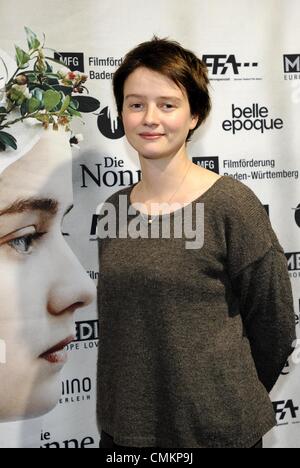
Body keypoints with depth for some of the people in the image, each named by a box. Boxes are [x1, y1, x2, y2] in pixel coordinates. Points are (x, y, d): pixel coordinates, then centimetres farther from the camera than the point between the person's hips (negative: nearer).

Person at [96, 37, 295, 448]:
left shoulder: (231, 203, -15)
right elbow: (117, 322, 9)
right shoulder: (115, 208, 0)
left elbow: (274, 325, -8)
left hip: (214, 430, -4)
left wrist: (230, 400, 3)